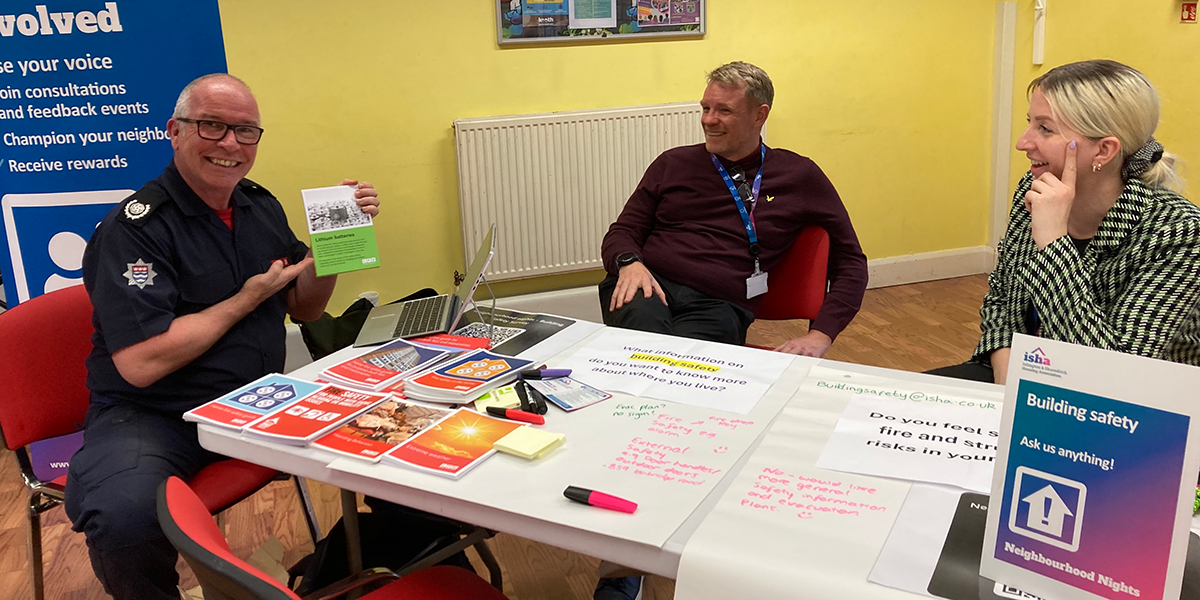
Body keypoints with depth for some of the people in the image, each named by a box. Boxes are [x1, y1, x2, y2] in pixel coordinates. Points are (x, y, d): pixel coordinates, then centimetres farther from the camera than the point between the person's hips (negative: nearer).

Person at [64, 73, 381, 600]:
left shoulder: (261, 206, 7)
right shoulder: (132, 229, -14)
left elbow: (305, 308, 13)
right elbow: (141, 363, -23)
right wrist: (248, 299, -14)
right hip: (150, 416, -5)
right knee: (125, 515, -35)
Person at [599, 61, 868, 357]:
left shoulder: (798, 177, 13)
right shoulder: (673, 163, 18)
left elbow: (850, 262, 16)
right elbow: (622, 232, 18)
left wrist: (820, 335, 0)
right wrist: (629, 263, -8)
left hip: (715, 306, -1)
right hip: (648, 287, 2)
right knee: (642, 318, -38)